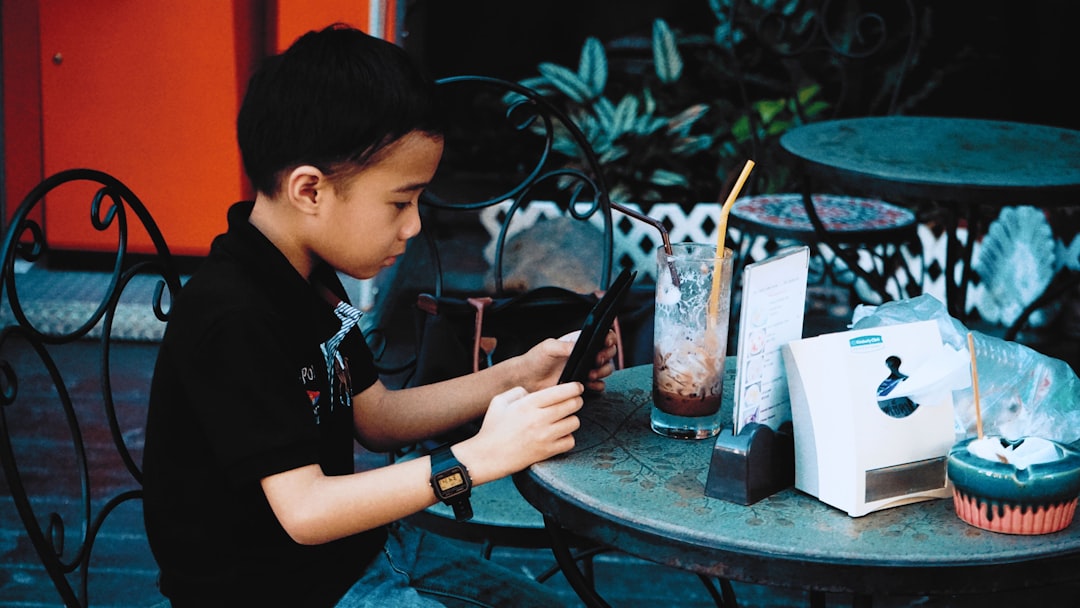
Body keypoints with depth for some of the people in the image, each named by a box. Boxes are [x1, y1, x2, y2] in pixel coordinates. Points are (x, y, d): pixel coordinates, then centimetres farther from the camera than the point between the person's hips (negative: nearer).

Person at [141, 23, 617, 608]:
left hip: (356, 542, 10)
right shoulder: (234, 319, -26)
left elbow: (375, 416, 11)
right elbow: (304, 511, -29)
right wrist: (480, 457, -30)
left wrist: (520, 375, 0)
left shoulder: (310, 276, 4)